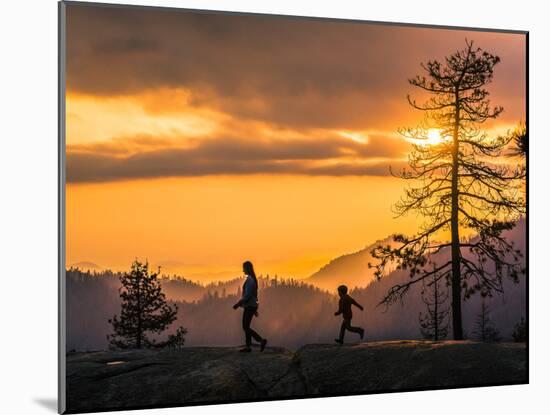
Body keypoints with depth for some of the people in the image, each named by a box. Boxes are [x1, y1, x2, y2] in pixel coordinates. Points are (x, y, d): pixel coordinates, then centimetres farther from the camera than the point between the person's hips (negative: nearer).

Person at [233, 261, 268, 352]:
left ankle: (261, 340, -10)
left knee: (246, 327, -6)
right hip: (252, 306, 10)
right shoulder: (252, 279, 13)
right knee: (246, 327, 11)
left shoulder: (249, 280, -17)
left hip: (249, 306, -10)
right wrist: (255, 309, 23)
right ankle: (248, 346, 12)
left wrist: (238, 304, -16)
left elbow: (247, 296, -22)